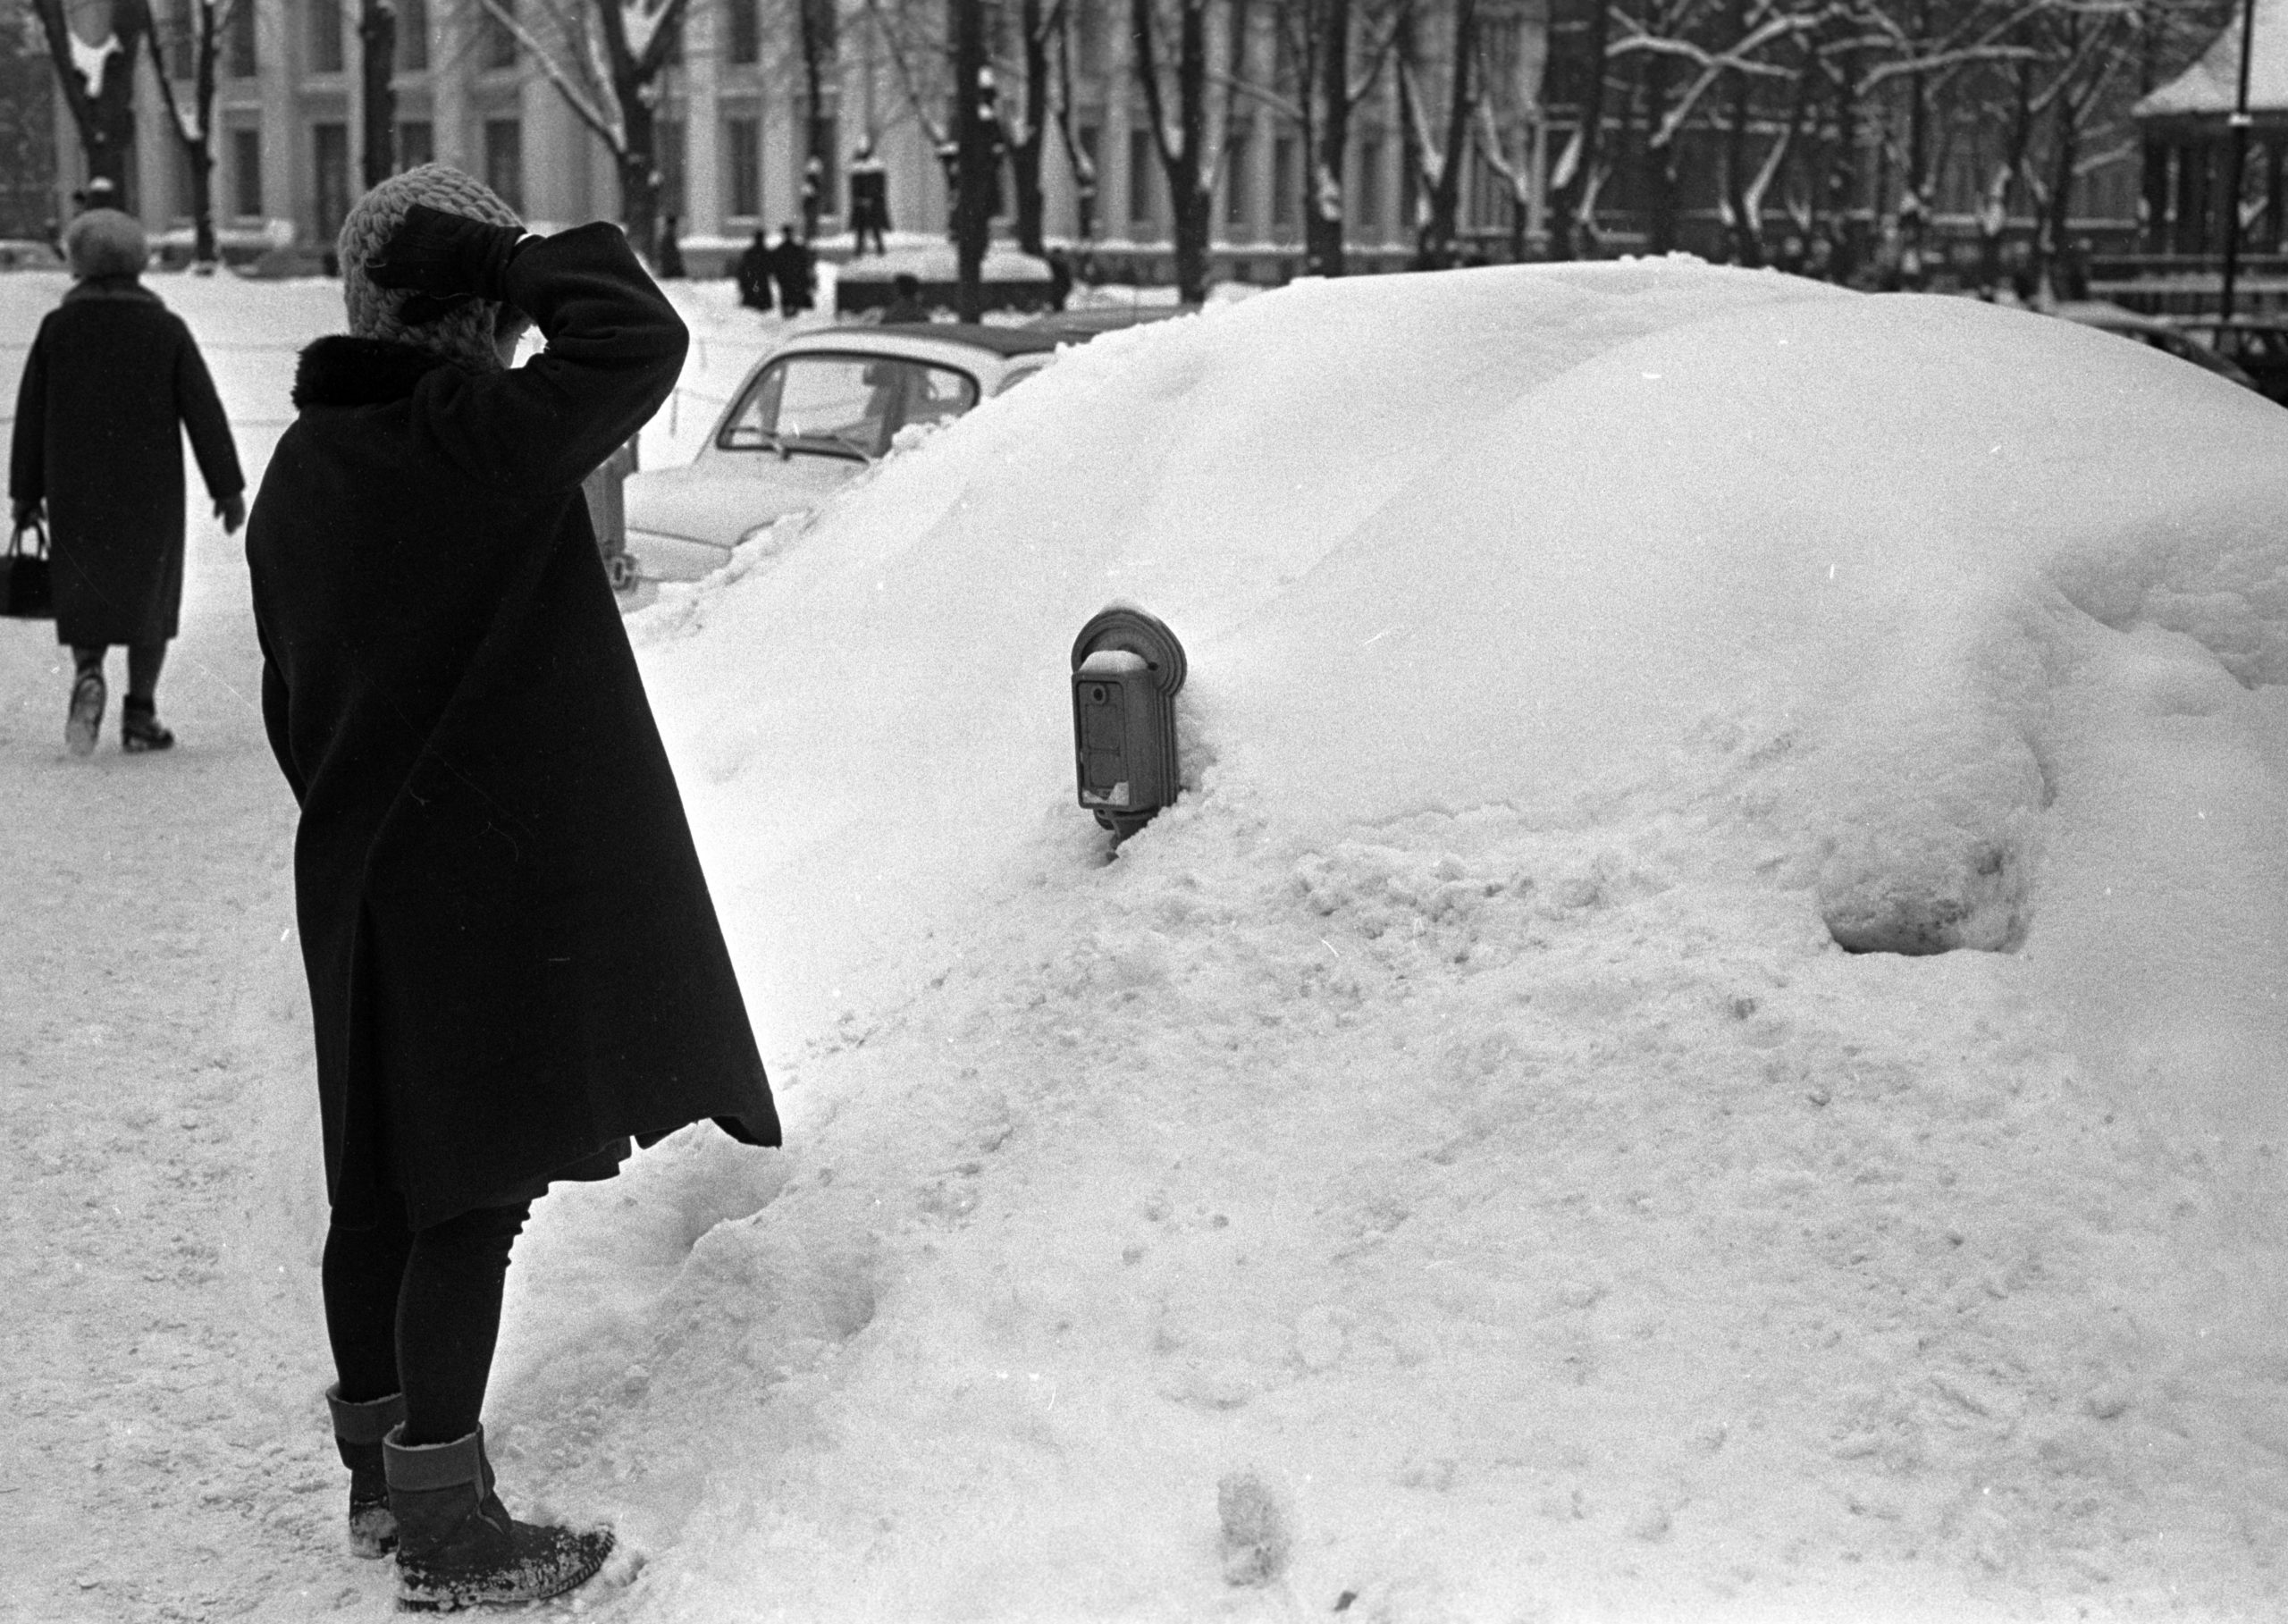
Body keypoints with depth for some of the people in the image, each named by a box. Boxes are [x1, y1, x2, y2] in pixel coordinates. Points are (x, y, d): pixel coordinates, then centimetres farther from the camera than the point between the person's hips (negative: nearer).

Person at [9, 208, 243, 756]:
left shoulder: (57, 327, -2)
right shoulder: (166, 329, -4)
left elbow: (30, 415, 1)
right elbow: (204, 412, -5)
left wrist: (24, 491, 9)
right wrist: (227, 486, 0)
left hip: (75, 491, 1)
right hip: (151, 492, 0)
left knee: (83, 591, 12)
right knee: (150, 595, 10)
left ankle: (88, 675, -16)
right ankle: (140, 717, 6)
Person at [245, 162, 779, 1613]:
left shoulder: (305, 468, 10)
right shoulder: (476, 441, -18)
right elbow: (641, 341, -22)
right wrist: (533, 261, -7)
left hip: (362, 882, 9)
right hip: (498, 886, -8)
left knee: (385, 1182, 17)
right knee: (478, 1194, -2)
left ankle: (380, 1467, 31)